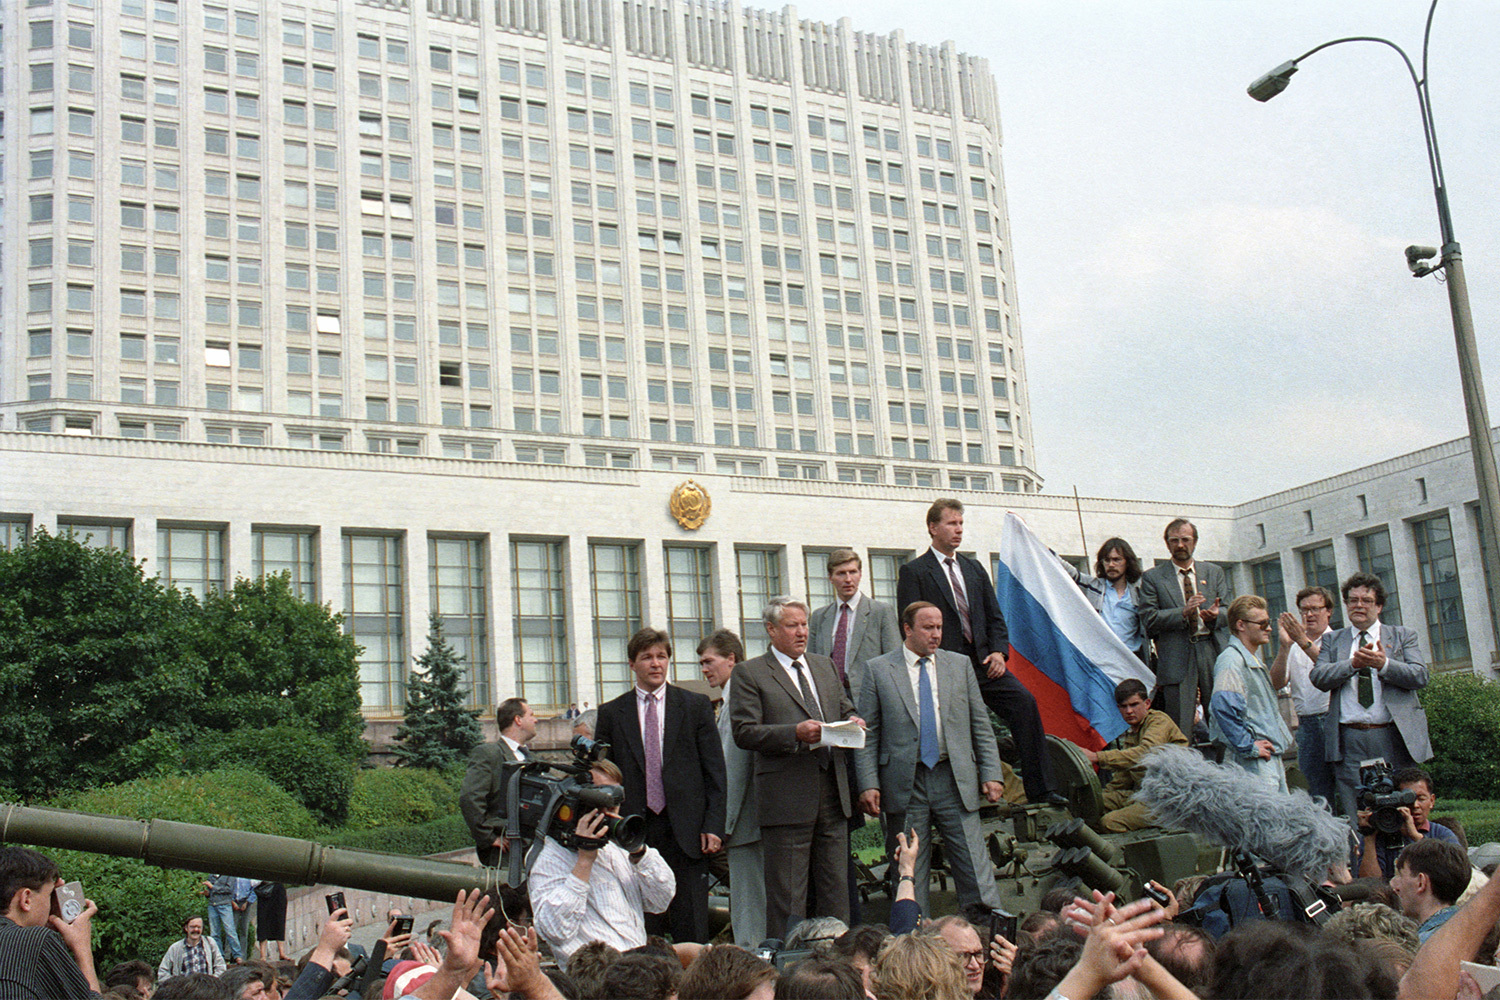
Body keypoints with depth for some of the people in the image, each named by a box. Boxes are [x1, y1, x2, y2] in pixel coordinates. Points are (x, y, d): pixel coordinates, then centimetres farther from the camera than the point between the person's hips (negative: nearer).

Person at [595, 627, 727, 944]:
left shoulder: (696, 706, 7)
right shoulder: (611, 713, 9)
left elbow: (714, 771, 4)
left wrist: (713, 825, -4)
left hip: (686, 831, -1)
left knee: (691, 929, 0)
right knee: (640, 933, 3)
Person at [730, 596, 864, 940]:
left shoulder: (826, 667, 19)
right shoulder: (749, 674, -1)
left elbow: (846, 710, 26)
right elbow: (744, 732, -9)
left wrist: (853, 722, 1)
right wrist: (796, 733, -20)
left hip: (833, 794, 6)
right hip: (787, 799, -6)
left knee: (837, 887, 11)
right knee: (787, 897, -1)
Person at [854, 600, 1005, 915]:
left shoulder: (960, 665, 11)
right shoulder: (878, 670, 3)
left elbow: (981, 726, 11)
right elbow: (868, 733, 1)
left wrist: (991, 774, 2)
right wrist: (868, 783, -8)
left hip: (955, 780, 2)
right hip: (905, 783, -1)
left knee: (975, 865, 1)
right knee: (909, 871, 5)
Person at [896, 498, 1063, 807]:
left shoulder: (974, 569, 21)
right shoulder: (913, 572, 3)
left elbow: (994, 616, 19)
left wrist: (998, 651, 1)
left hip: (982, 662, 4)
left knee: (1024, 700, -16)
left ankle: (1038, 789, -15)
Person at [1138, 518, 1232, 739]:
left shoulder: (1215, 573, 18)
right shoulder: (1152, 577, 8)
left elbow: (1228, 611, 10)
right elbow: (1149, 619, -2)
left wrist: (1216, 615, -14)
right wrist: (1183, 612, -16)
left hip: (1214, 654, 2)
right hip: (1177, 659, -2)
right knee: (1180, 732, -6)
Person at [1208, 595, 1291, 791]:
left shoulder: (1254, 661, 20)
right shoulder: (1231, 661, -15)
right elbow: (1223, 706, -29)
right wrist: (1248, 746, -23)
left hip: (1272, 758, 10)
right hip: (1254, 761, -10)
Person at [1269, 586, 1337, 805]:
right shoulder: (1293, 645, 14)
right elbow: (1277, 683, 0)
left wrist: (1304, 642, -23)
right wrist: (1285, 645, -11)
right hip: (1307, 724, 3)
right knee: (1317, 789, 4)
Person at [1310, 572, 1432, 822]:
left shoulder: (1402, 636, 13)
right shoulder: (1332, 640, 15)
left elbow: (1421, 677, -1)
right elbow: (1318, 678, 0)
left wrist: (1384, 664, -17)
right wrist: (1353, 663, -15)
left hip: (1394, 737, 0)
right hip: (1349, 740, 0)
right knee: (1354, 822, -2)